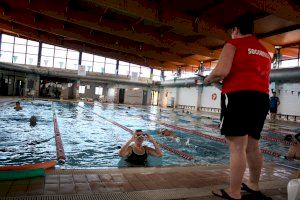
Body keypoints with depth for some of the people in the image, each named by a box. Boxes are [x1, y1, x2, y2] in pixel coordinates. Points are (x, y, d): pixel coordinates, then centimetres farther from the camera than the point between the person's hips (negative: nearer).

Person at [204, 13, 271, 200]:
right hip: (262, 99, 8)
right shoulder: (264, 51, 24)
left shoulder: (233, 44, 2)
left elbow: (222, 71, -14)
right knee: (253, 146, 16)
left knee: (237, 147, -6)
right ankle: (253, 185, 28)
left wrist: (208, 79, 7)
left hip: (239, 97, -7)